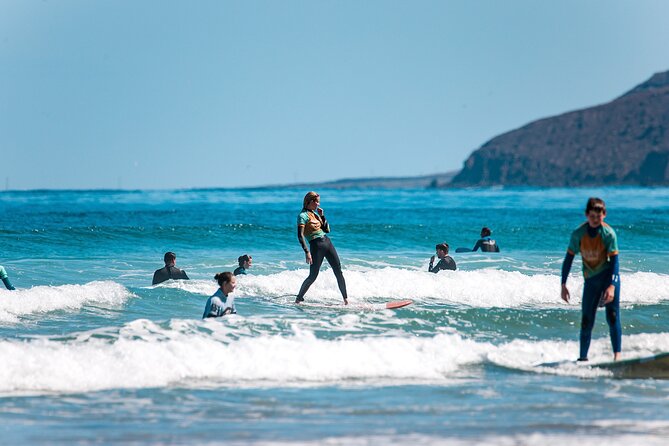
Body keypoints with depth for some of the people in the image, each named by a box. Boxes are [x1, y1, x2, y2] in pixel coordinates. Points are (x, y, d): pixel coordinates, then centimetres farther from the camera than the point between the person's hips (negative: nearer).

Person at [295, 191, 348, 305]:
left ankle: (346, 299, 8)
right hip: (316, 246, -7)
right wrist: (306, 252, -24)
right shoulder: (303, 216, -8)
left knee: (339, 272, 3)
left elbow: (327, 230, 18)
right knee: (313, 276, -6)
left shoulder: (315, 213, 16)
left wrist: (322, 216, 8)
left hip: (327, 242, 7)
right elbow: (300, 236, -16)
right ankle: (299, 299, 8)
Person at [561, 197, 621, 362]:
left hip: (609, 276, -3)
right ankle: (583, 357, 17)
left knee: (612, 317, -15)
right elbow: (568, 259, 1)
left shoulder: (608, 233, -14)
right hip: (590, 279, 3)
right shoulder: (578, 234, -6)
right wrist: (563, 285, -1)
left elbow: (614, 260, -16)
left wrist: (612, 286, -27)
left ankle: (617, 354, -16)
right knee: (586, 322, 5)